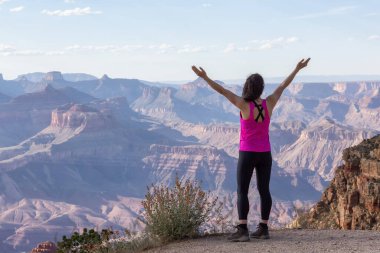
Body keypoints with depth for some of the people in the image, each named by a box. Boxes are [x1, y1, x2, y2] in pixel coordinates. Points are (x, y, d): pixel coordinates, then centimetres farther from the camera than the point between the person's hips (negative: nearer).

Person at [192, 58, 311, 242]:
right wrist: (298, 69, 19)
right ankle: (263, 229, 11)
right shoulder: (269, 103, -4)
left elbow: (223, 91, -21)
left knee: (242, 192, -3)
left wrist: (204, 77, -21)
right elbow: (283, 86, 7)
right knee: (264, 190, 10)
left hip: (247, 154, -5)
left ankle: (243, 231, -11)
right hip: (265, 154, 5)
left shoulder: (244, 105, -16)